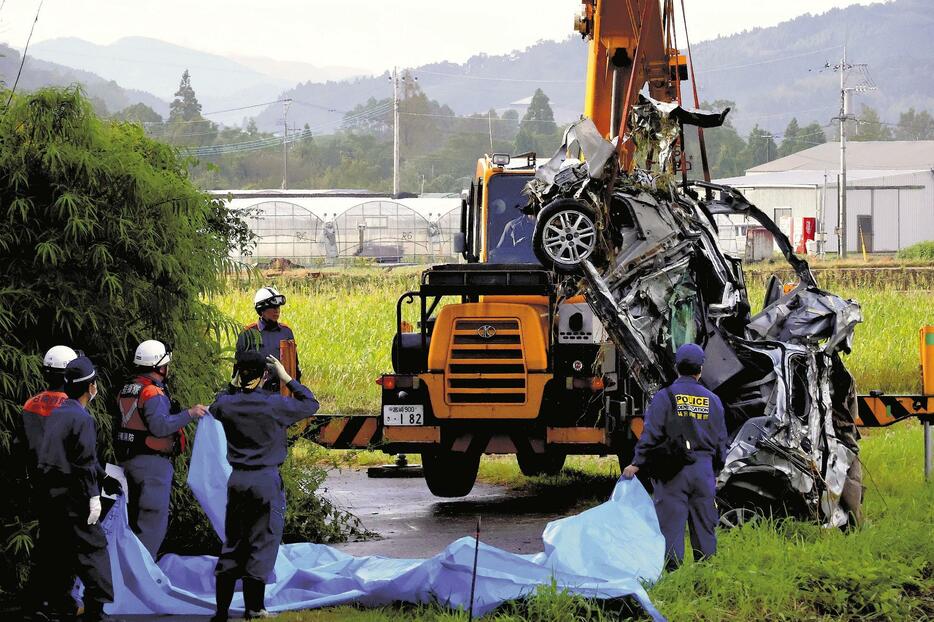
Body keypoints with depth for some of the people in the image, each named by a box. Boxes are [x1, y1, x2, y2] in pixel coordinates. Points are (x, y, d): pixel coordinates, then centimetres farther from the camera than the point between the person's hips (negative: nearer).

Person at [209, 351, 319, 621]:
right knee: (263, 545, 3)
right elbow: (310, 404, 1)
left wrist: (233, 385, 17)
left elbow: (215, 407, 23)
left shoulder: (229, 404, -2)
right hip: (267, 481, -4)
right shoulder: (275, 405, -13)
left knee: (232, 544, 12)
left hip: (237, 480, 4)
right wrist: (287, 379, 5)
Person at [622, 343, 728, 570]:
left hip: (673, 468, -4)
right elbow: (721, 441, 14)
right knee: (704, 524, 10)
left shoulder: (664, 397, -5)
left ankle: (673, 568, -8)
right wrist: (715, 473, 24)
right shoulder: (712, 401, 9)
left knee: (672, 522, -3)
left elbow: (651, 434, -11)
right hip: (704, 469, 4)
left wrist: (637, 464, -5)